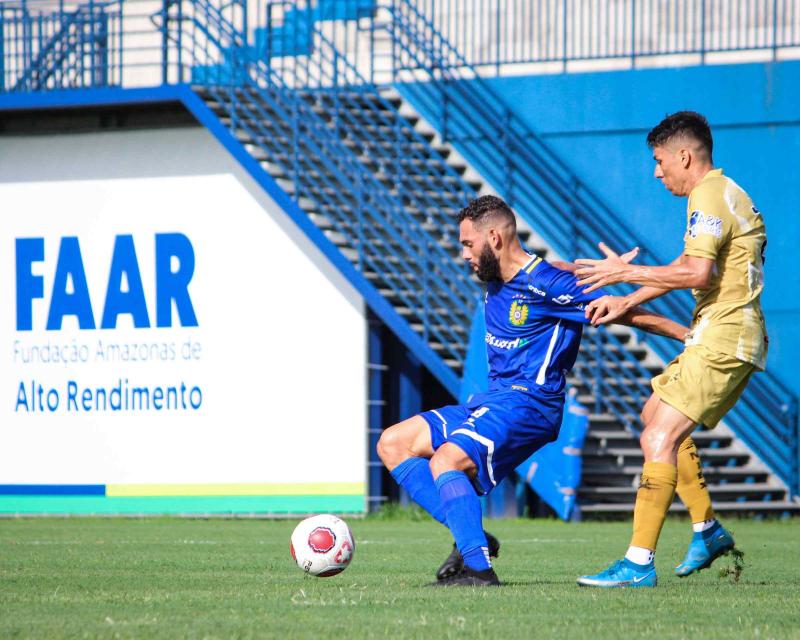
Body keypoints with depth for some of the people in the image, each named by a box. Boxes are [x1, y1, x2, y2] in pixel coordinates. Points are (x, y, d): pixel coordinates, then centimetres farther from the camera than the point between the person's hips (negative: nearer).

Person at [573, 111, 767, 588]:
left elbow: (697, 273, -26)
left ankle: (639, 564, -20)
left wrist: (625, 272, -16)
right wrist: (627, 302, 15)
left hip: (722, 341, -11)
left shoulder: (709, 197, -14)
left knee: (660, 438, -15)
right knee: (656, 415, 23)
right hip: (733, 339, 11)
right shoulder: (721, 193, 19)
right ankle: (708, 530, 24)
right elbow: (688, 266, 23)